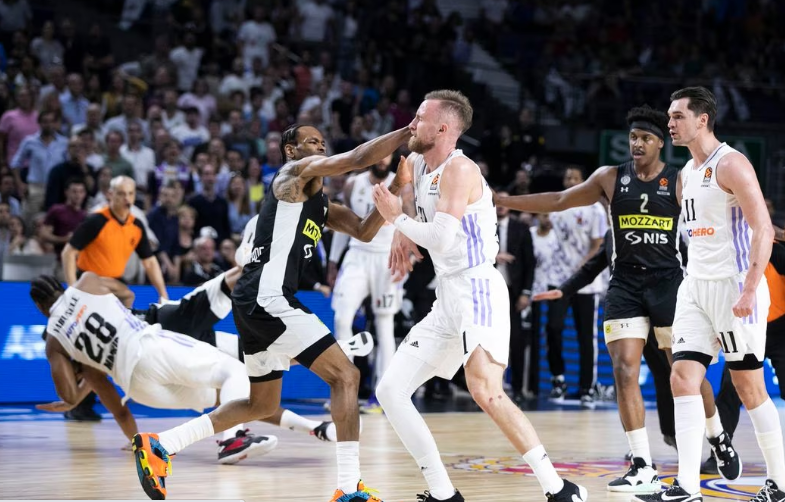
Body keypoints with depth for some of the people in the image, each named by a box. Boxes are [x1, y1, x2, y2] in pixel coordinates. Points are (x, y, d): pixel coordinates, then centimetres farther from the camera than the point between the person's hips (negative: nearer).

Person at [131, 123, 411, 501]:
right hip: (268, 298, -11)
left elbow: (364, 232, 18)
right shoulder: (295, 172, -2)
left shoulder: (322, 206, 24)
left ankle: (159, 446, 20)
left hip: (256, 302, 11)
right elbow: (356, 159, -15)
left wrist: (395, 188, 6)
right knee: (345, 376, -12)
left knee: (263, 405, 22)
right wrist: (408, 132, -10)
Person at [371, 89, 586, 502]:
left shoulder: (458, 169, -12)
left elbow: (443, 238, -23)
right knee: (390, 390, 6)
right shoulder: (416, 164, 14)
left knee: (485, 392, -27)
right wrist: (403, 234, 26)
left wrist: (396, 218, -8)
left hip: (477, 290, -10)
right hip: (448, 298, 10)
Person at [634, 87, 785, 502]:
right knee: (683, 378, -4)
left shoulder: (731, 165, -12)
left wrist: (749, 291, -25)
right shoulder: (687, 172, 15)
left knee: (749, 386, -1)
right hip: (696, 288, 8)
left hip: (734, 286, -8)